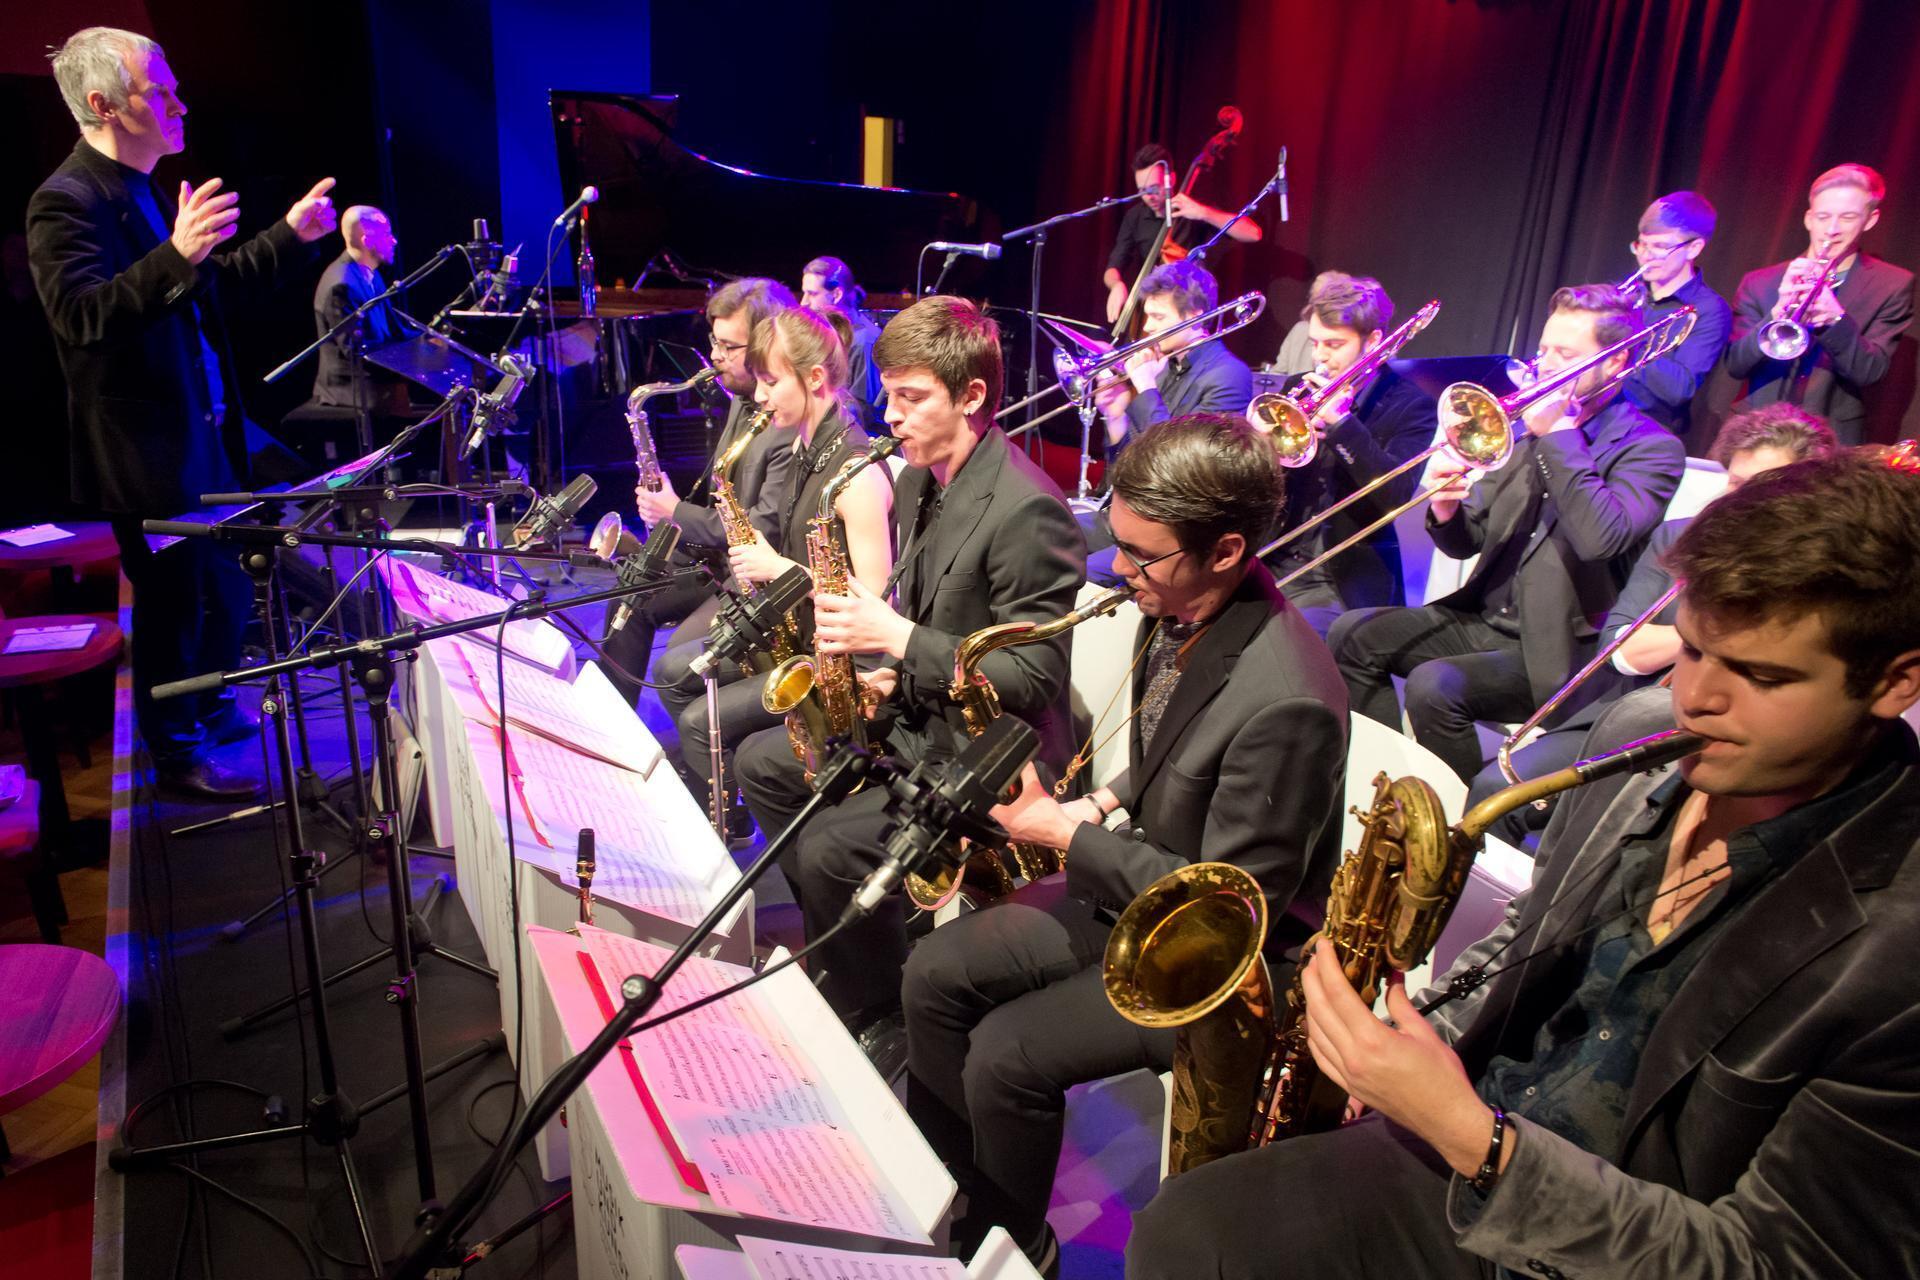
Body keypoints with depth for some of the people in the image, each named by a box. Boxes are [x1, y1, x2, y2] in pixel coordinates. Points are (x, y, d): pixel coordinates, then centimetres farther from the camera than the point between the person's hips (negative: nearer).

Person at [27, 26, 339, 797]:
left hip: (203, 433, 9)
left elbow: (215, 288, 19)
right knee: (174, 598, 4)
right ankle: (177, 752, 22)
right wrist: (177, 255, -41)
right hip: (147, 450, -9)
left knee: (226, 585, 19)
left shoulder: (145, 192, 12)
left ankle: (212, 711, 39)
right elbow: (82, 315, -29)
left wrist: (292, 235, 13)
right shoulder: (67, 202, -17)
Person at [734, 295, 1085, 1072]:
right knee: (760, 762, 12)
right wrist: (881, 673, -1)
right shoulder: (918, 483, 7)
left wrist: (897, 640, -27)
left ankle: (880, 1021, 4)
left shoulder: (1025, 511, -23)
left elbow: (1034, 678, -24)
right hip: (916, 718, 10)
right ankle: (837, 945, 22)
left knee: (831, 847, -24)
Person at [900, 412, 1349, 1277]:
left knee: (1007, 1054, -17)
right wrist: (1105, 804, -5)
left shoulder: (1285, 702, -32)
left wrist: (1065, 834, -21)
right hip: (1138, 881, 8)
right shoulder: (1177, 611, -6)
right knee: (934, 974, 1)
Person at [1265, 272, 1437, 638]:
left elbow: (1397, 494, -17)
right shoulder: (1298, 389, 10)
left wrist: (1341, 421, -22)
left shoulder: (1410, 405, -3)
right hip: (1272, 564, 5)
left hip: (1343, 584, -5)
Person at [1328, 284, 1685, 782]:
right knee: (1353, 635, -6)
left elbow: (1601, 538, -28)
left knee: (1434, 686, -29)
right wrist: (1446, 511, -12)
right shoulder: (1527, 427, 12)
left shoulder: (1651, 448, -7)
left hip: (1555, 650, -7)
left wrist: (1559, 433, -21)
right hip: (1484, 619, 7)